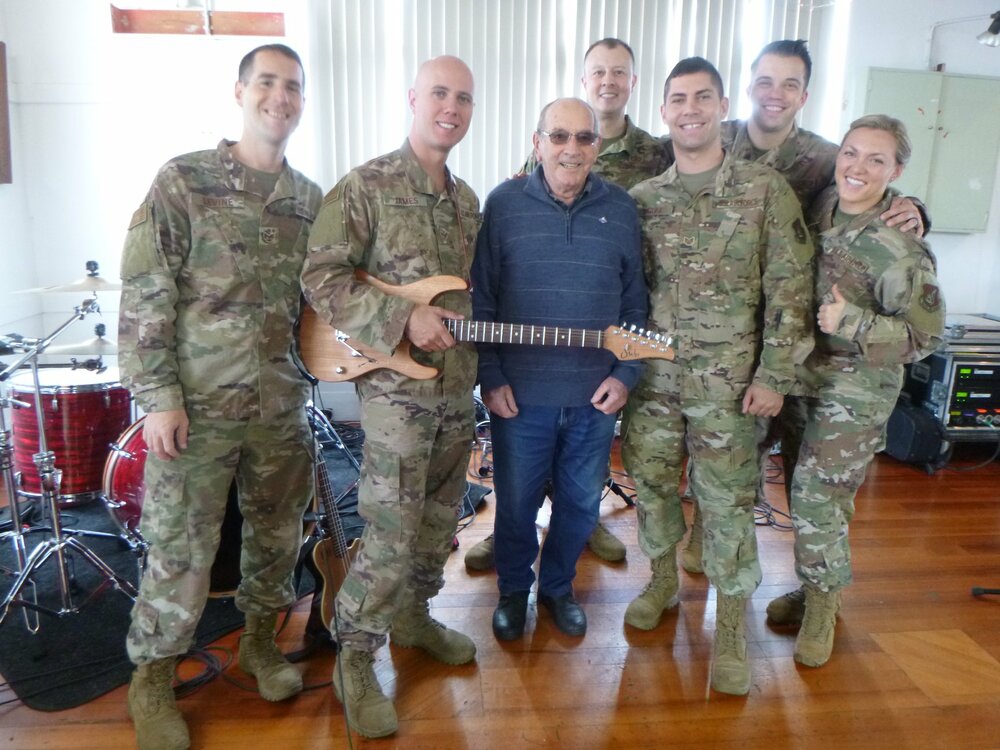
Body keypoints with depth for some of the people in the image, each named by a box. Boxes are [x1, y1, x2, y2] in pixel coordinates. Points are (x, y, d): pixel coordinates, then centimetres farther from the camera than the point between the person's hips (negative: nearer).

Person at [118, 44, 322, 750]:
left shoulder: (310, 200, 8)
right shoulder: (183, 181, -5)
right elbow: (143, 298, -8)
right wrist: (159, 396, -13)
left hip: (282, 406, 4)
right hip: (197, 407, -4)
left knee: (277, 535, 15)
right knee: (180, 552, 4)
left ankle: (260, 639, 39)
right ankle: (152, 680, 27)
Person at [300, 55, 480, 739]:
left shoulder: (468, 201, 13)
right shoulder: (364, 187, -8)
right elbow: (321, 279, -14)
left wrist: (477, 351, 15)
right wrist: (403, 317, -22)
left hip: (458, 388, 7)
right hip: (395, 386, -7)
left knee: (440, 520, 17)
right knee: (392, 533, -6)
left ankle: (412, 614, 39)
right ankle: (355, 658, 15)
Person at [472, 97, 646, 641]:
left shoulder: (621, 209, 4)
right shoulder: (504, 204, -3)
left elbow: (635, 301, 7)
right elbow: (480, 298, -3)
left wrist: (626, 373, -1)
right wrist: (490, 377, -7)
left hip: (596, 394, 2)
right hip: (519, 393, -2)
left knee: (581, 502, 15)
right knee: (516, 501, 11)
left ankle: (558, 586, 39)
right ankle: (513, 589, 36)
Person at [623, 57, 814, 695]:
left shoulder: (767, 190, -4)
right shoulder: (642, 199, 5)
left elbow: (790, 289, -5)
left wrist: (773, 376, -9)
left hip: (727, 380, -3)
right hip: (652, 374, 3)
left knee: (727, 499, 4)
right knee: (650, 480, 14)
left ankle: (732, 628, 22)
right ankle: (664, 581, 40)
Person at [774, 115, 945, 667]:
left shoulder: (900, 249, -19)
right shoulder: (819, 209, -1)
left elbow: (925, 336, -15)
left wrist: (850, 322, -26)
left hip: (855, 395, -6)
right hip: (802, 377, 6)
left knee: (819, 500, -2)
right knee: (803, 493, 16)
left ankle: (822, 607, 21)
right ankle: (813, 586, 37)